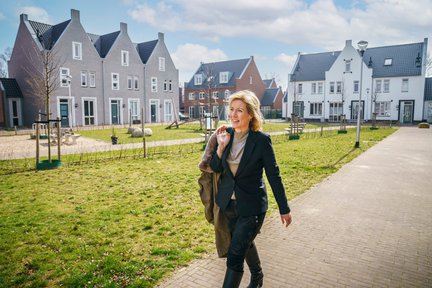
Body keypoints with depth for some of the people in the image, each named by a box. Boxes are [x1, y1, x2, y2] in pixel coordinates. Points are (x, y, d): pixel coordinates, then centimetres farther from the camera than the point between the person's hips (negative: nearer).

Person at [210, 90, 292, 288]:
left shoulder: (261, 140, -18)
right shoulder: (226, 134, -5)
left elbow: (274, 175, -10)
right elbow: (215, 168, 0)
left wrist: (284, 209, -4)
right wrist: (221, 146, -17)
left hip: (251, 206, -5)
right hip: (228, 203, 5)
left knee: (234, 256, -4)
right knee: (246, 243, 26)